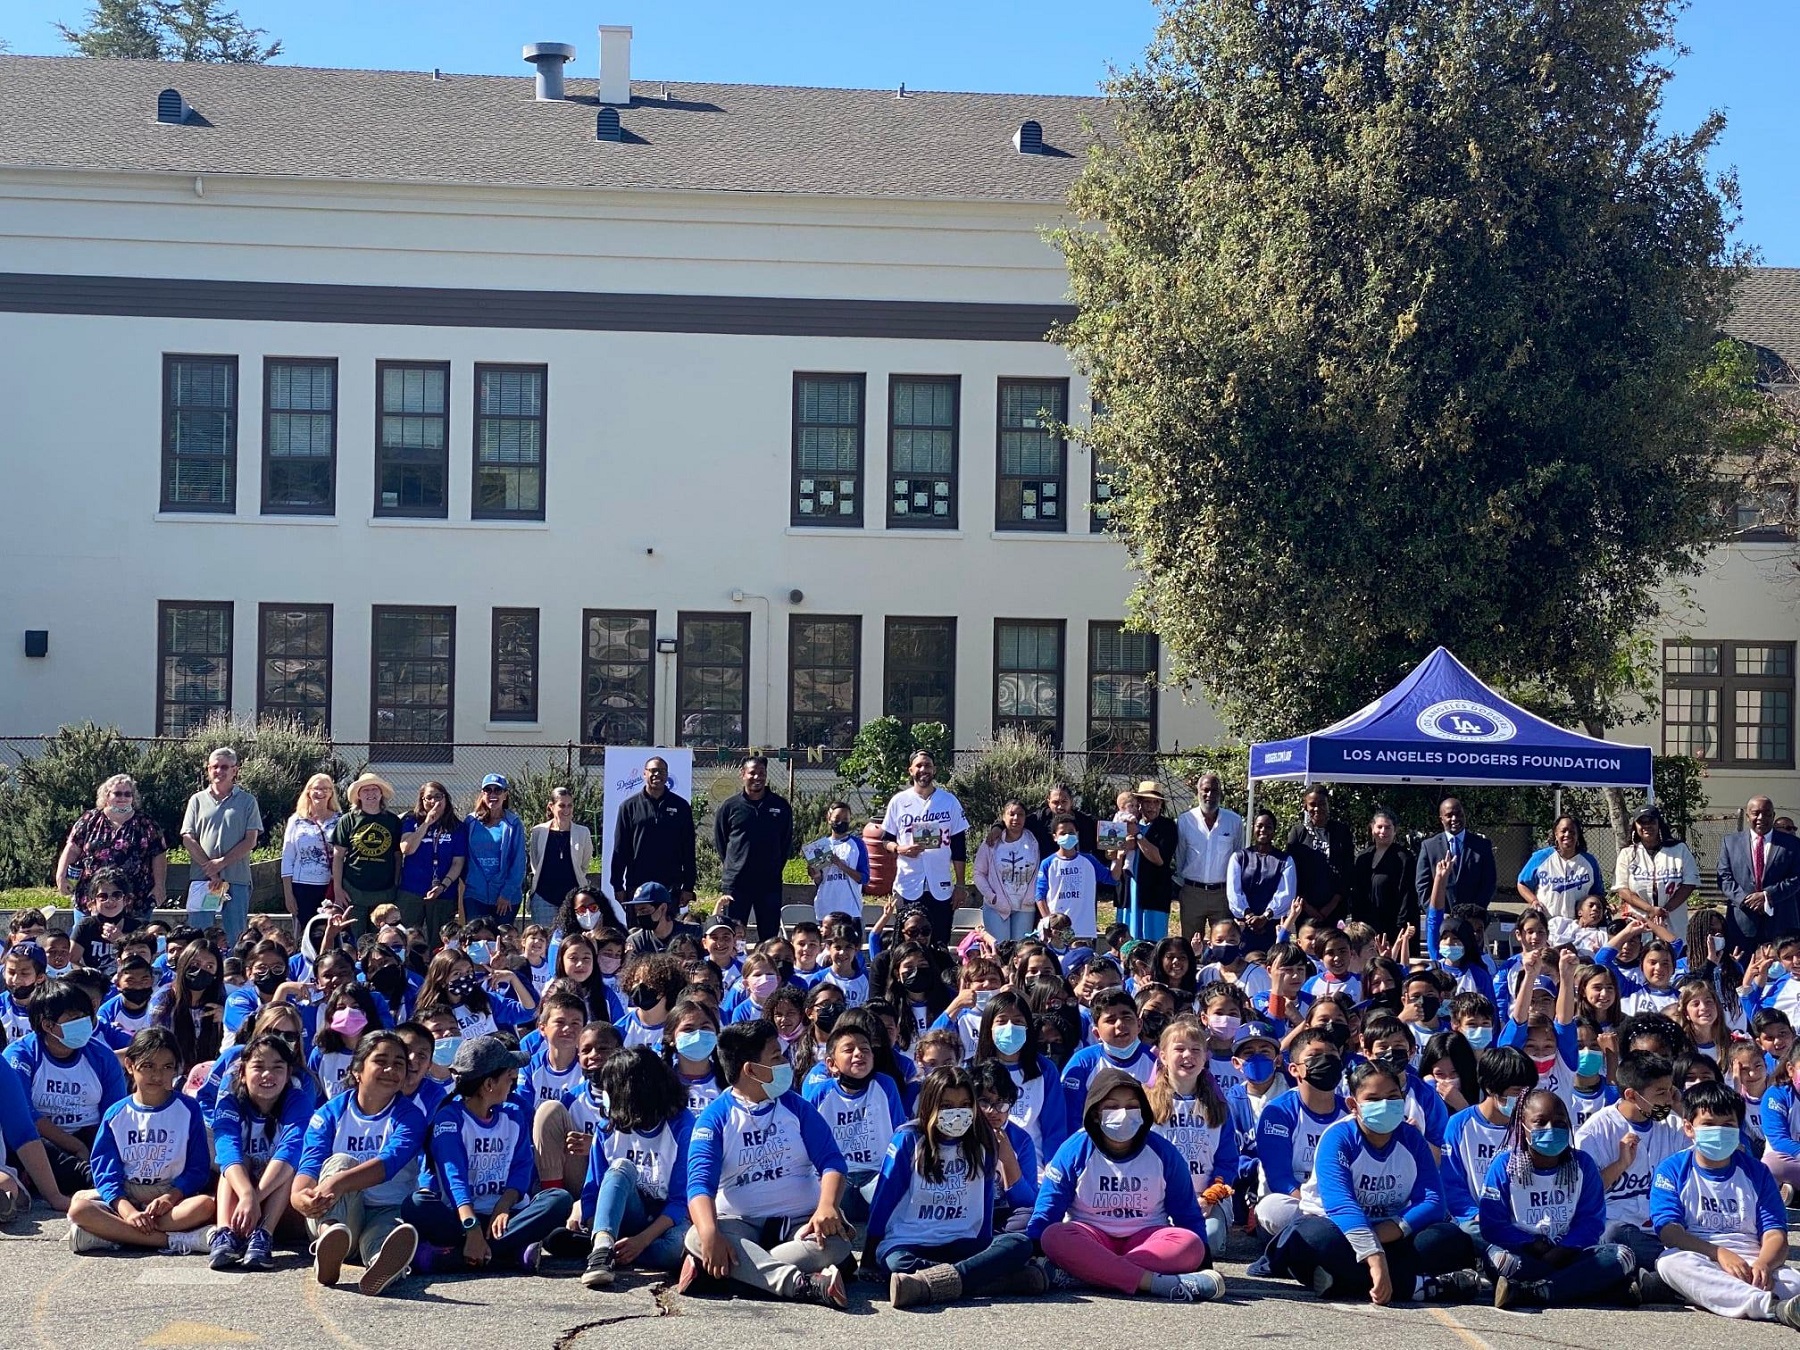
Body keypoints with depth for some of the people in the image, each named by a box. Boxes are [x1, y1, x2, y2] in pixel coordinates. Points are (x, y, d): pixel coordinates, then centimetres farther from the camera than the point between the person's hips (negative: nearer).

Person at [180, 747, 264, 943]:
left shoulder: (247, 802, 7)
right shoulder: (198, 800, 11)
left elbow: (251, 840, 0)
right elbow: (188, 839, 3)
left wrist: (221, 862, -11)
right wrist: (210, 871, -8)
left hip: (236, 880, -1)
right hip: (201, 878, 1)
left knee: (234, 938, 0)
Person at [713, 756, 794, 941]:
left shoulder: (781, 806, 5)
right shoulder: (729, 806, 1)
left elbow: (787, 842, 14)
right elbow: (719, 841, 11)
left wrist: (775, 868, 9)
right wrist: (731, 867, 8)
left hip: (770, 883, 1)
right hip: (735, 884, -1)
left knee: (770, 937, 5)